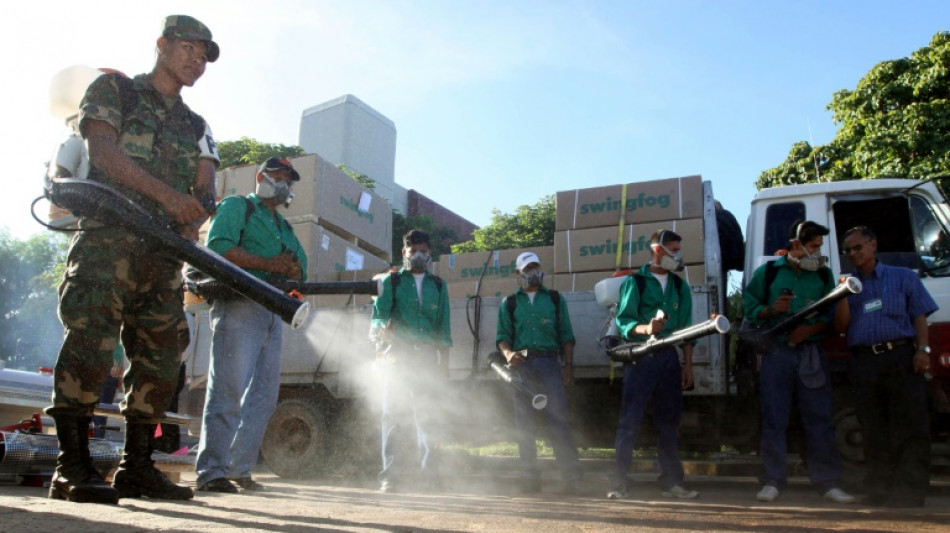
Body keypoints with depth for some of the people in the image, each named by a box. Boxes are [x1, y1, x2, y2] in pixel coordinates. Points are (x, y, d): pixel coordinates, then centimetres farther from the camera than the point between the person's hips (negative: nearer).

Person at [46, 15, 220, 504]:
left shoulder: (195, 126, 24)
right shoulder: (113, 89, 11)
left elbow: (206, 188, 10)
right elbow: (103, 151, -7)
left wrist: (195, 216, -15)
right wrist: (167, 195, -19)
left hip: (165, 251, 6)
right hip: (107, 237, -5)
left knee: (159, 360, 2)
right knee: (91, 343, -18)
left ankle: (136, 468, 10)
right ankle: (72, 468, -13)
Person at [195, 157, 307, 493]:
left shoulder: (284, 227, 29)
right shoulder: (237, 206, 8)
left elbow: (301, 270, 21)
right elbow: (218, 246, -9)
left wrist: (293, 269, -4)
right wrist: (268, 264, -12)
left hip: (273, 313, 8)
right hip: (239, 305, -8)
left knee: (264, 395, 4)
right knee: (229, 390, -13)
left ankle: (239, 468, 10)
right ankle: (211, 471, -11)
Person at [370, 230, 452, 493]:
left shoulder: (438, 285, 18)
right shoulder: (391, 282, 11)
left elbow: (444, 327, 15)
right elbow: (377, 316, 2)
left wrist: (444, 363, 8)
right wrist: (384, 327, -22)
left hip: (427, 357, 2)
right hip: (398, 355, -2)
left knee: (427, 415, -1)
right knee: (395, 413, -4)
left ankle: (429, 472, 5)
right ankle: (389, 475, -3)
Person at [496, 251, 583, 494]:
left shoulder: (555, 299, 15)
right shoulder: (509, 302, 15)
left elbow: (566, 335, 12)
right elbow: (502, 336, 8)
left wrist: (568, 364, 2)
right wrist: (508, 353, -13)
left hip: (549, 362, -1)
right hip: (521, 365, 1)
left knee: (559, 419, -8)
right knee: (524, 424, 2)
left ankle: (572, 476, -7)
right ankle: (529, 477, 8)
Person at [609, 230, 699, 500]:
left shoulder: (680, 286, 15)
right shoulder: (634, 282, 1)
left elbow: (686, 327, 15)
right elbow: (623, 320, -7)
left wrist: (688, 364, 9)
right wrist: (646, 328, -27)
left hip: (669, 357, 5)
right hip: (639, 356, -5)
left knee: (669, 421, 8)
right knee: (630, 419, -5)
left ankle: (671, 481, 14)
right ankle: (620, 481, 0)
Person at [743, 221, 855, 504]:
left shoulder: (823, 274, 12)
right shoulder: (768, 272, 7)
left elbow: (832, 316, 8)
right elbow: (749, 306, 7)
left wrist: (810, 329, -10)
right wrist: (771, 310, -11)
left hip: (811, 353, 2)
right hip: (776, 352, -1)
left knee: (819, 419, 2)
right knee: (774, 419, 1)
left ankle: (828, 482, 10)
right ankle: (773, 481, 7)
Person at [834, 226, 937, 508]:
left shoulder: (903, 277, 14)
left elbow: (920, 316, 7)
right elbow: (841, 326, 9)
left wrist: (923, 350, -7)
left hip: (902, 358, -2)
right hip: (864, 363, 2)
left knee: (911, 427, -8)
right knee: (874, 431, 5)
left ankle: (910, 493, -7)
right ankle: (879, 492, 11)